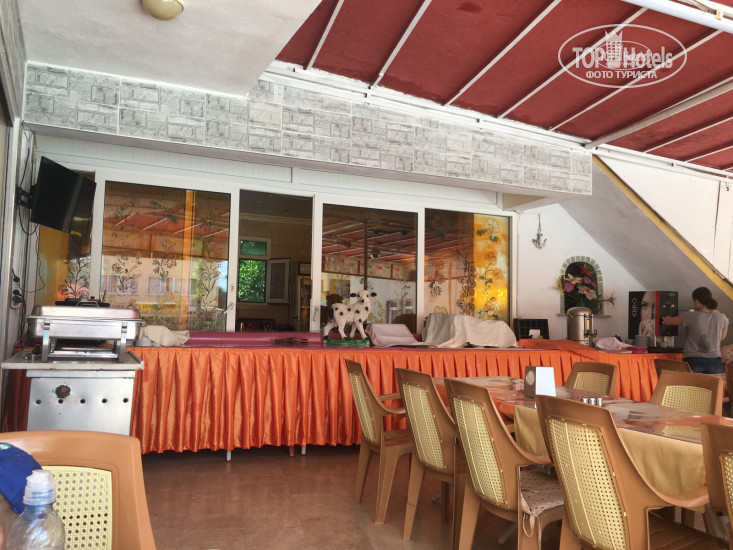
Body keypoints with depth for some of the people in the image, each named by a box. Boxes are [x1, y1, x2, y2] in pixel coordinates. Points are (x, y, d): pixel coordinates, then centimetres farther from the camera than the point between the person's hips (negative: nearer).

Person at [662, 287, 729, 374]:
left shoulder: (690, 316, -9)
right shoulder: (722, 318, 1)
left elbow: (667, 321, 4)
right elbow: (722, 338, 18)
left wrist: (665, 319, 27)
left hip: (693, 361, -3)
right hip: (715, 362, 3)